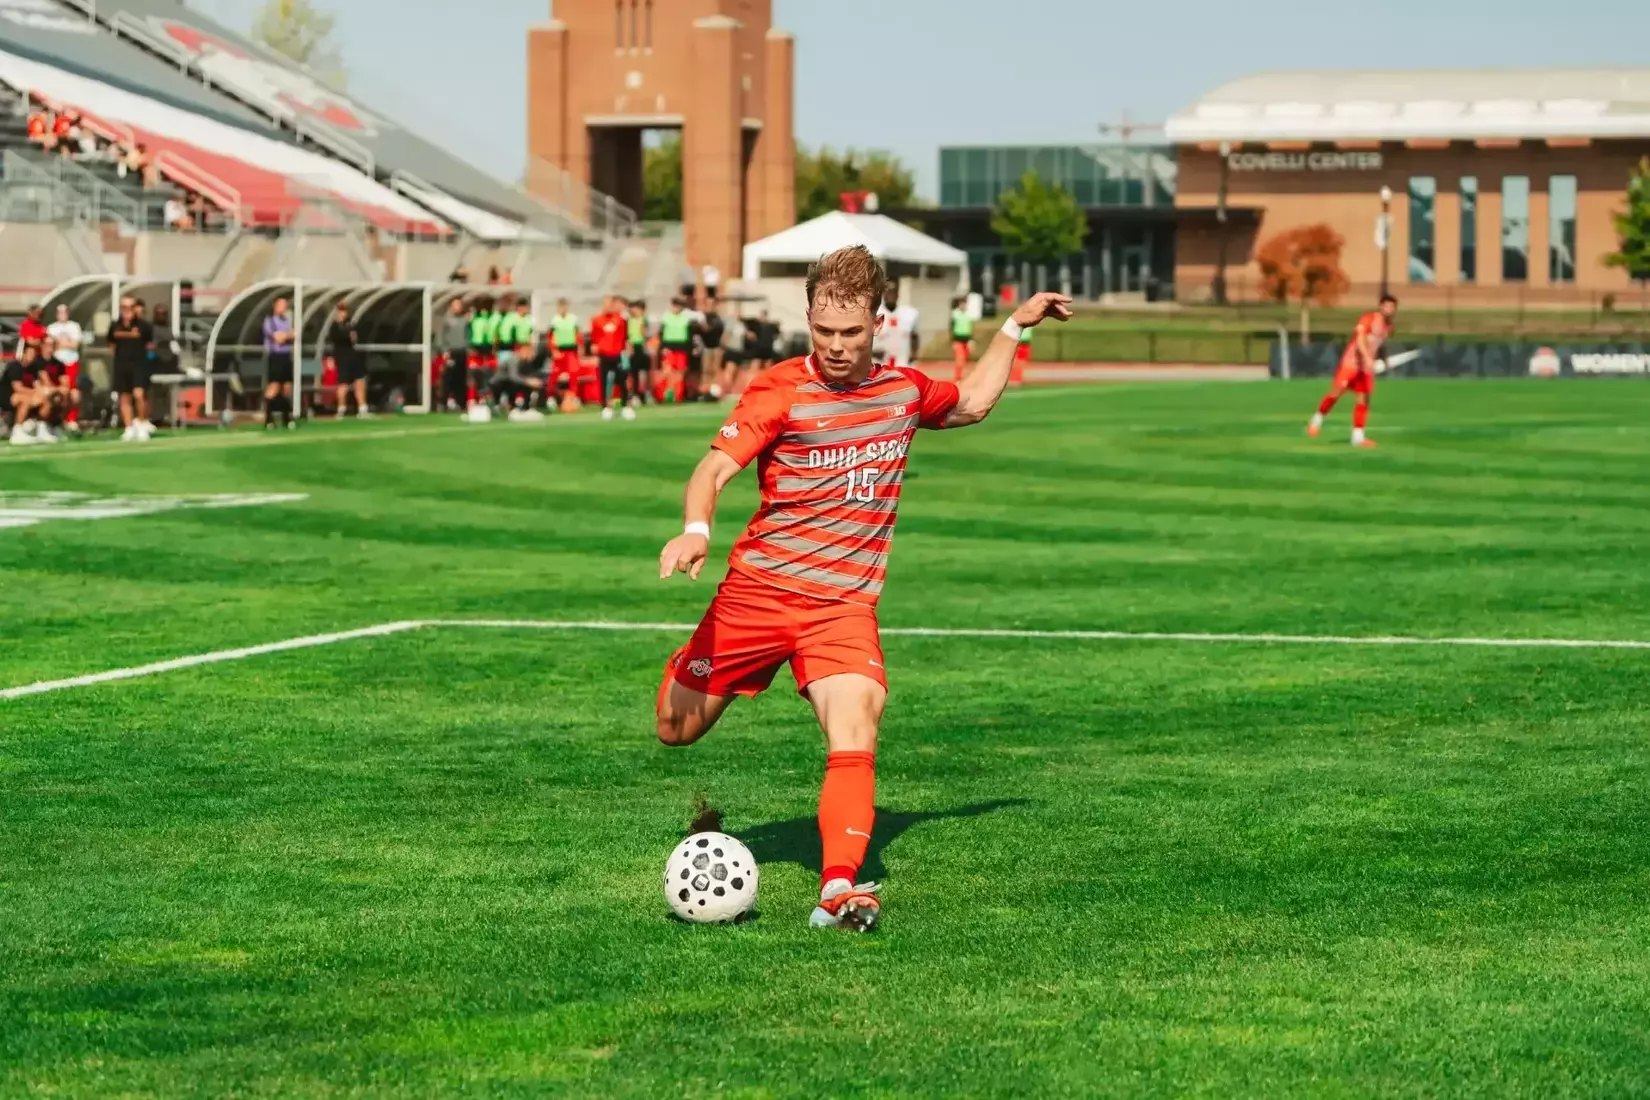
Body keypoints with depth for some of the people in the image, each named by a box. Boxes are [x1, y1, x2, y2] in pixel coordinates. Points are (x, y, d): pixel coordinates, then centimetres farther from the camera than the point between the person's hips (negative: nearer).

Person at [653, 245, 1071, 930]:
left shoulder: (905, 390, 8)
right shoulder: (781, 392, -8)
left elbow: (973, 404, 31)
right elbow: (715, 467, -18)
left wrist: (1015, 327, 27)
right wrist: (696, 528, -38)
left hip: (845, 607, 2)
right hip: (757, 590, -1)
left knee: (855, 737, -23)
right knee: (675, 730, 9)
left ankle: (838, 890, -29)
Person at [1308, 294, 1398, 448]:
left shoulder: (1388, 327, 9)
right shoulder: (1367, 319, -13)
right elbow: (1360, 340, -25)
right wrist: (1367, 358, -38)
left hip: (1367, 366, 6)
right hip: (1351, 362, -6)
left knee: (1364, 399, -1)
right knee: (1336, 392, -8)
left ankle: (1358, 436, 3)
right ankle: (1317, 420, 13)